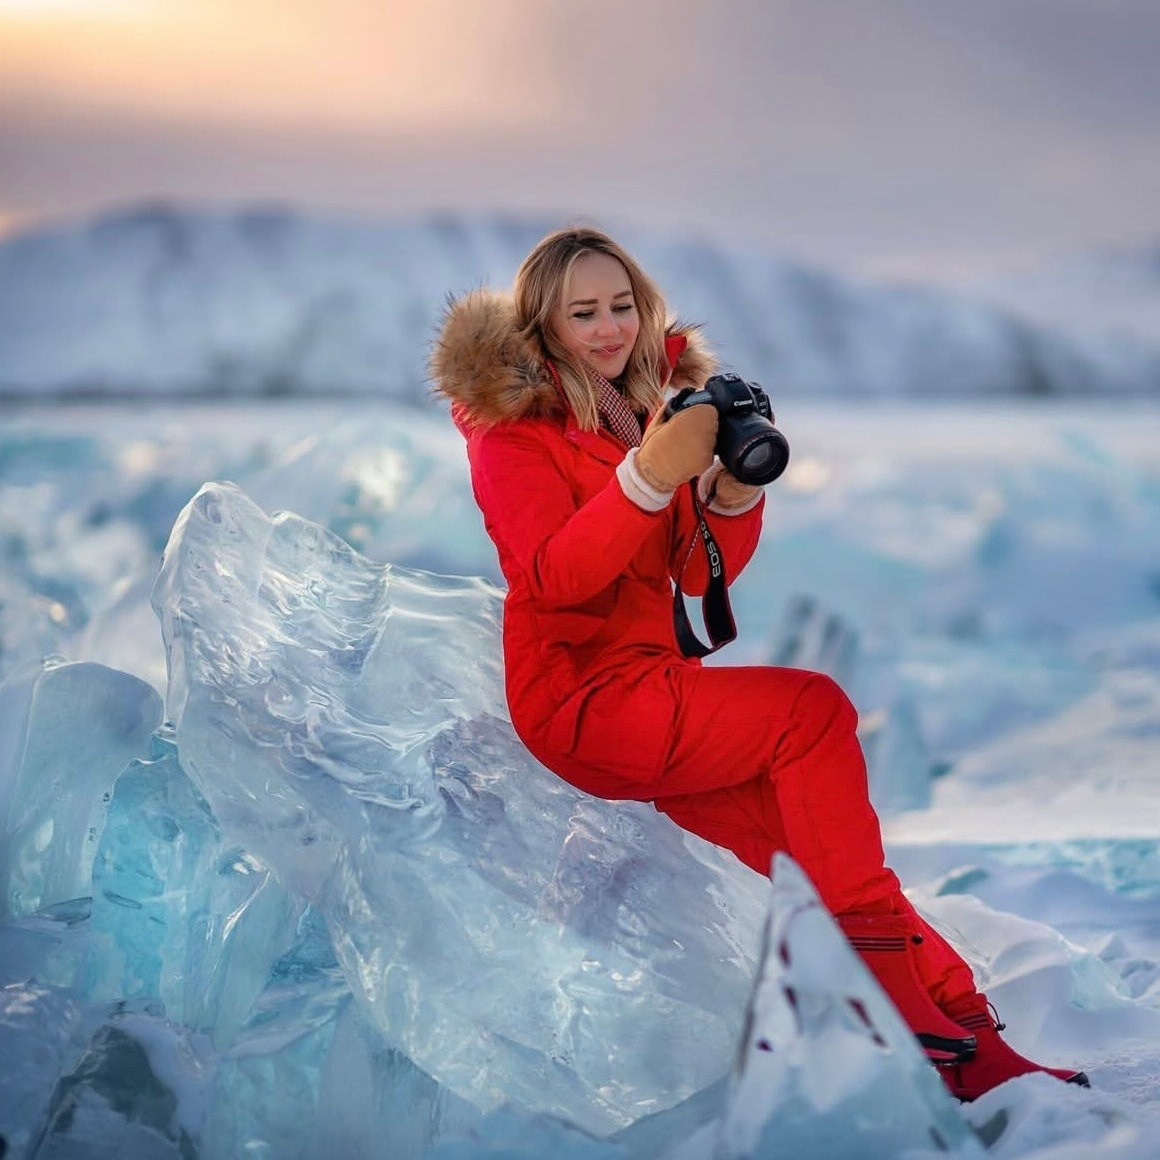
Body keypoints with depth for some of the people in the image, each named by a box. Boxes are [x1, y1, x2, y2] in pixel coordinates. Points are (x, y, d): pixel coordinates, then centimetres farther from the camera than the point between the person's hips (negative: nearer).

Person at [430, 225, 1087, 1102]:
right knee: (814, 709, -22)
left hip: (654, 681, 6)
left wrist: (736, 486, -10)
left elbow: (702, 574, 9)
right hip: (577, 693, -6)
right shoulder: (512, 421, -4)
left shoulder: (654, 399, 14)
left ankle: (959, 1031, -17)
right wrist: (648, 474, -29)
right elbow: (552, 578, -19)